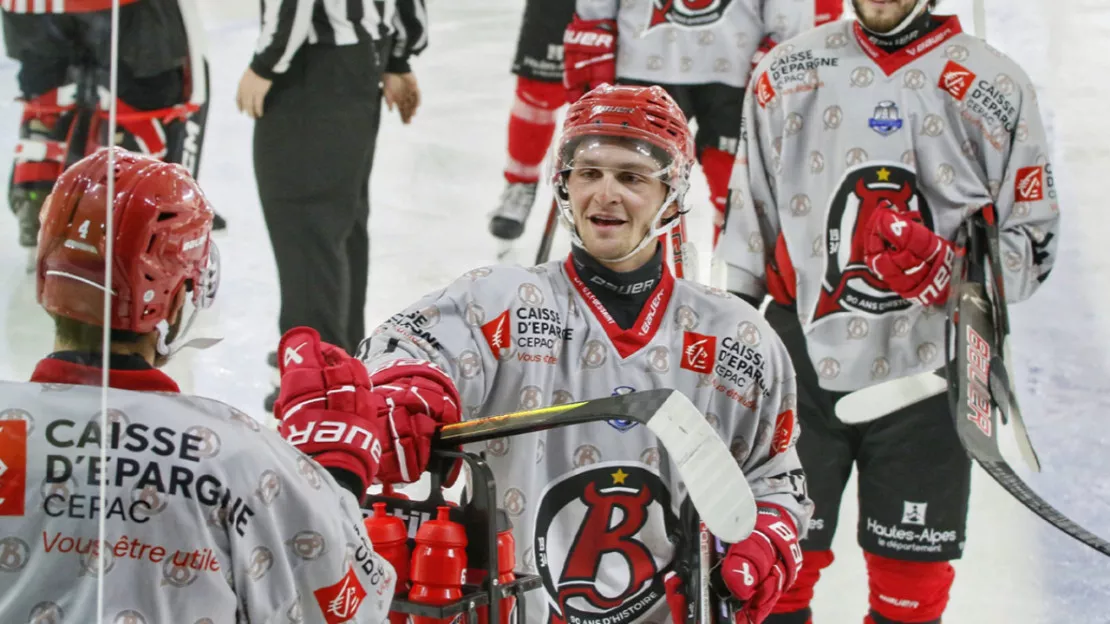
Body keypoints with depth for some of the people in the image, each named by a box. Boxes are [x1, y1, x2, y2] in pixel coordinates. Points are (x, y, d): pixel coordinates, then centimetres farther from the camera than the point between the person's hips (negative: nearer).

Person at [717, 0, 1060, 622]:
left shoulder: (998, 91, -4)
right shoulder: (787, 75, 4)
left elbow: (1033, 244, -2)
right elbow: (747, 220, 12)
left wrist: (946, 273, -21)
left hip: (925, 375, -1)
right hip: (802, 363, 1)